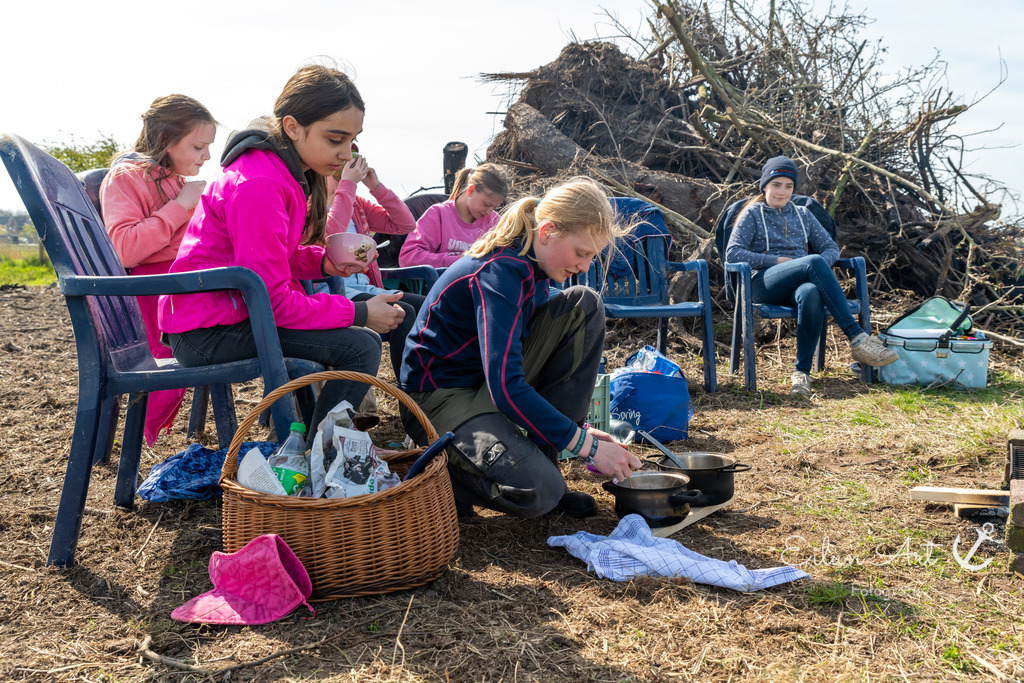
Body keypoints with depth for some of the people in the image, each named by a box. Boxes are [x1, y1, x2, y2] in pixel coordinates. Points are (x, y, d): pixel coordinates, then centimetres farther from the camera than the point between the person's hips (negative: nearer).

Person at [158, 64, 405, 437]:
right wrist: (360, 313, -17)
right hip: (208, 332, -11)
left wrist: (323, 261, -2)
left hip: (233, 311, 11)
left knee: (365, 338, 20)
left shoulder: (287, 170, 9)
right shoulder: (259, 185, -23)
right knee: (359, 347, -21)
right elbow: (273, 301, -23)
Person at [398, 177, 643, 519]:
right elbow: (505, 387, -32)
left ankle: (541, 454, -6)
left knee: (585, 305, -6)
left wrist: (577, 426, 3)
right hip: (439, 393, -9)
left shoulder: (535, 265, 2)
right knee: (538, 492, -31)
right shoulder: (499, 272, -26)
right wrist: (586, 445, -27)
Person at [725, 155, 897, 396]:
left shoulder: (803, 214, 26)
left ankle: (802, 372, -37)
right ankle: (857, 338, -39)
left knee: (812, 294, -38)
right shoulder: (753, 213, 14)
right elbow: (732, 254, 1)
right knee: (814, 262, -34)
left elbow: (831, 247, 21)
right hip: (764, 286, -3)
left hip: (800, 284, 3)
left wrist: (821, 266, -4)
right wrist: (778, 260, -7)